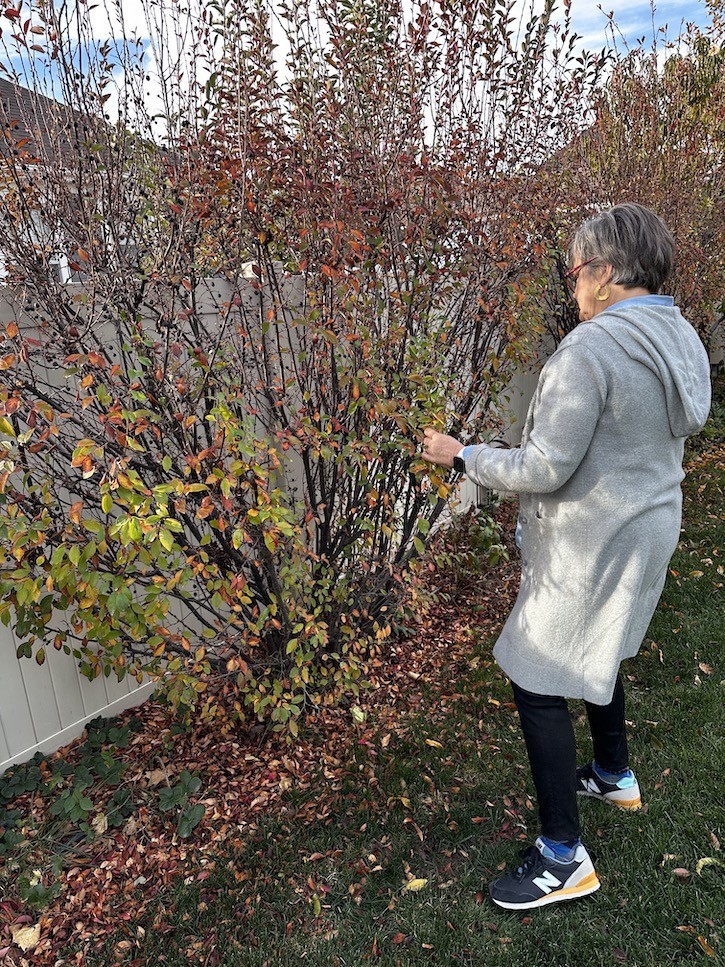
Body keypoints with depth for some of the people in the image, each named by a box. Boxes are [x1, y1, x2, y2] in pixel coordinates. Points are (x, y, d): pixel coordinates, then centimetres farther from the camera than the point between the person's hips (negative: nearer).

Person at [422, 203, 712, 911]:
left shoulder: (590, 348, -26)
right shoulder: (682, 340, 3)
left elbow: (545, 470, -25)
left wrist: (463, 457, -11)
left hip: (591, 549, -9)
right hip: (648, 529, 10)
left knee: (537, 684, 3)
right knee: (592, 655, 29)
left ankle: (564, 859, 17)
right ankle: (615, 777, 50)